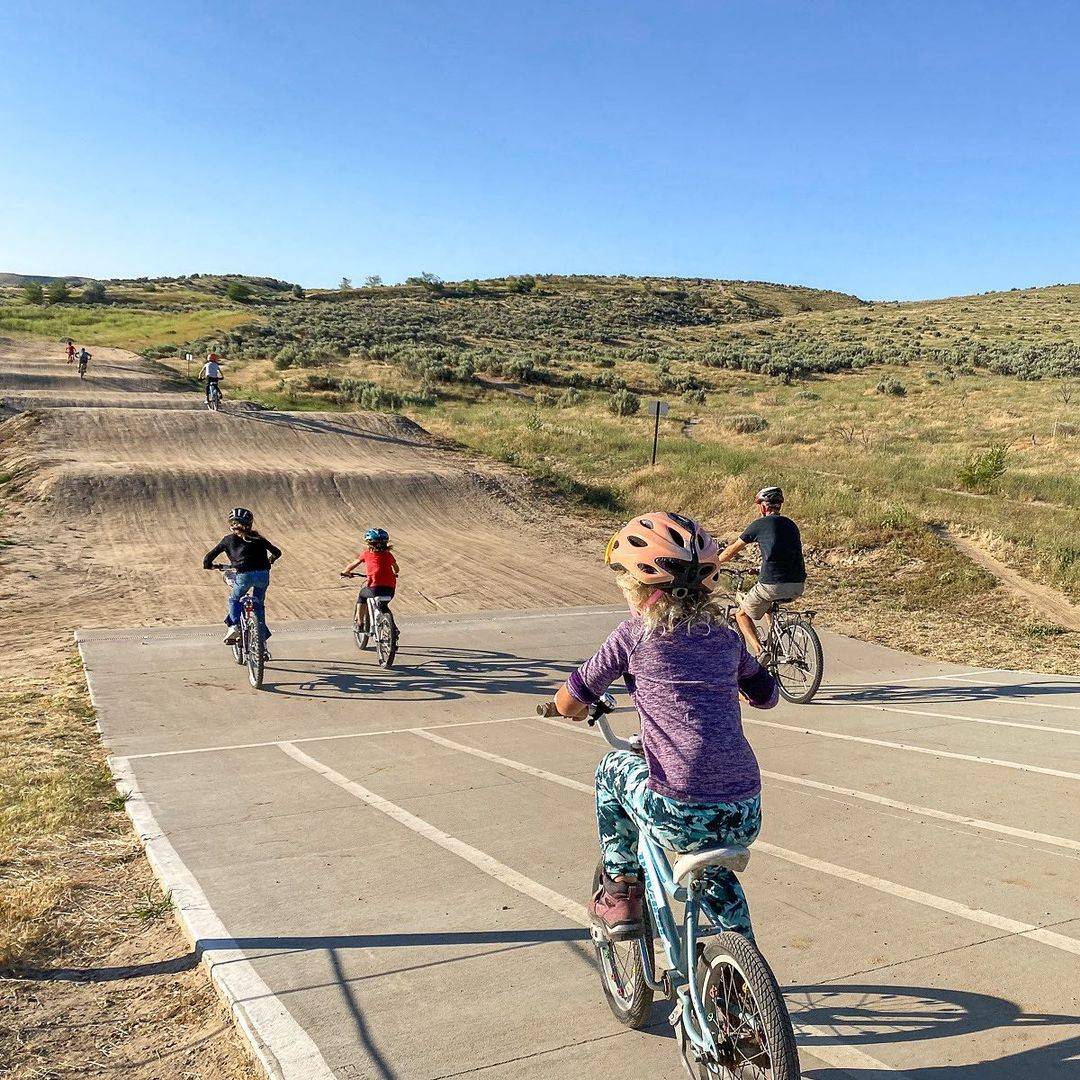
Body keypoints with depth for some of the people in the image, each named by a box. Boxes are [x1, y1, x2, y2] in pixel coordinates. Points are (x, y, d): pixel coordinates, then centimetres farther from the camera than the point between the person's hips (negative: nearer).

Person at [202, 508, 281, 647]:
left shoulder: (228, 540, 14)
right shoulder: (258, 538, 20)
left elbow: (209, 557, 13)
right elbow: (277, 552, 27)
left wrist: (208, 565, 34)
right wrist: (269, 561, 46)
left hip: (244, 575, -2)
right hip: (263, 574, 2)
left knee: (234, 600, 23)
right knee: (258, 603, 23)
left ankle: (234, 626, 3)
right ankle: (262, 634, 21)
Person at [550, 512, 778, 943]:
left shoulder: (634, 635, -1)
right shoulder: (726, 636, 11)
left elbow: (568, 704, 6)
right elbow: (767, 695, 27)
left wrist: (576, 707, 29)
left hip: (679, 817, -5)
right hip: (745, 818, 5)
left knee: (613, 768, 26)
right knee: (713, 864, 38)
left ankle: (619, 893, 29)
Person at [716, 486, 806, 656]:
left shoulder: (759, 525, 2)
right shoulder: (791, 524, 18)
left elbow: (729, 552, 11)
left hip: (773, 585, -6)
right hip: (798, 586, 6)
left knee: (742, 615, 15)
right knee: (768, 604, 35)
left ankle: (760, 652, -4)